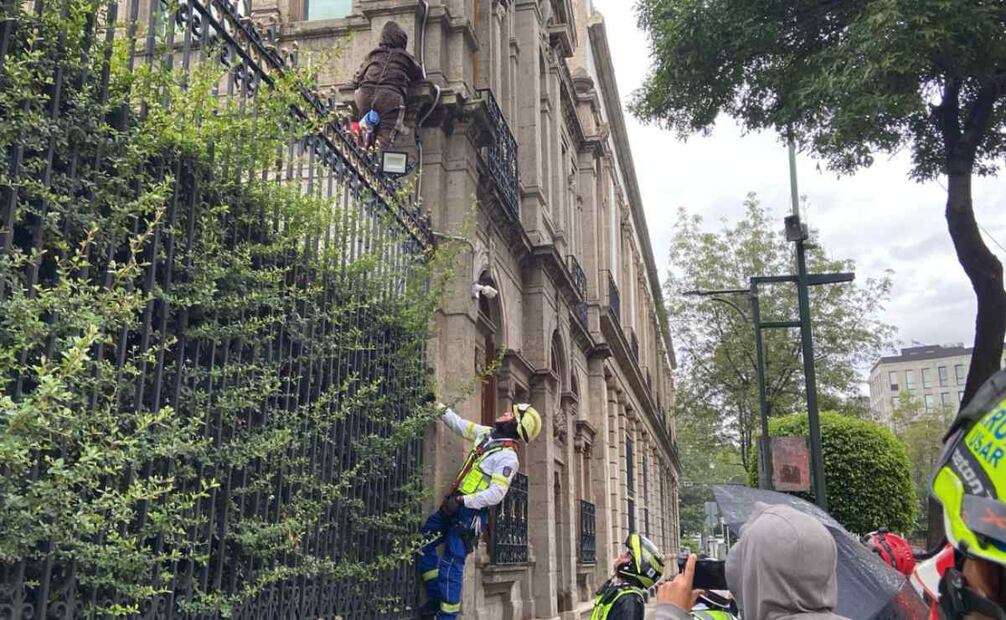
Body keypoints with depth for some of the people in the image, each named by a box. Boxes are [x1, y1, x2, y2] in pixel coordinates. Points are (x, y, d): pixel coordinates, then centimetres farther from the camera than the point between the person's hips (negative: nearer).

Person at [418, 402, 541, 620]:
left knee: (452, 564, -10)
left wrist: (463, 501, -24)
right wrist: (439, 407, 21)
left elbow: (496, 494, -22)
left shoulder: (507, 457, -15)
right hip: (455, 506, 9)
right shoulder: (487, 434, 10)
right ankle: (436, 597, 12)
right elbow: (460, 425, 24)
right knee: (423, 541, 5)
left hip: (470, 514, -9)